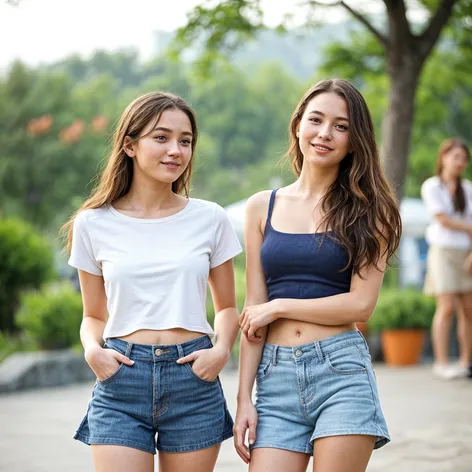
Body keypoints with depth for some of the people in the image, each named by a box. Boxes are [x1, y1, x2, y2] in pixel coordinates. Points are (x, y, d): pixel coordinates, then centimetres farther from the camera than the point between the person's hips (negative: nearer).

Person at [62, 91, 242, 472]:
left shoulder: (209, 219, 5)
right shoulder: (94, 224, 4)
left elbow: (228, 307, 14)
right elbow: (94, 316, 13)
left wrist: (221, 350, -5)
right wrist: (93, 351, -8)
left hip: (194, 383, 1)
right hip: (120, 383, -1)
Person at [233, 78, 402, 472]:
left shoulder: (366, 211, 4)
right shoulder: (262, 208, 9)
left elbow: (361, 304, -6)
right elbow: (253, 311, 7)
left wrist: (279, 306, -4)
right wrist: (244, 398, 3)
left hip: (342, 370, -2)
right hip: (276, 376, 2)